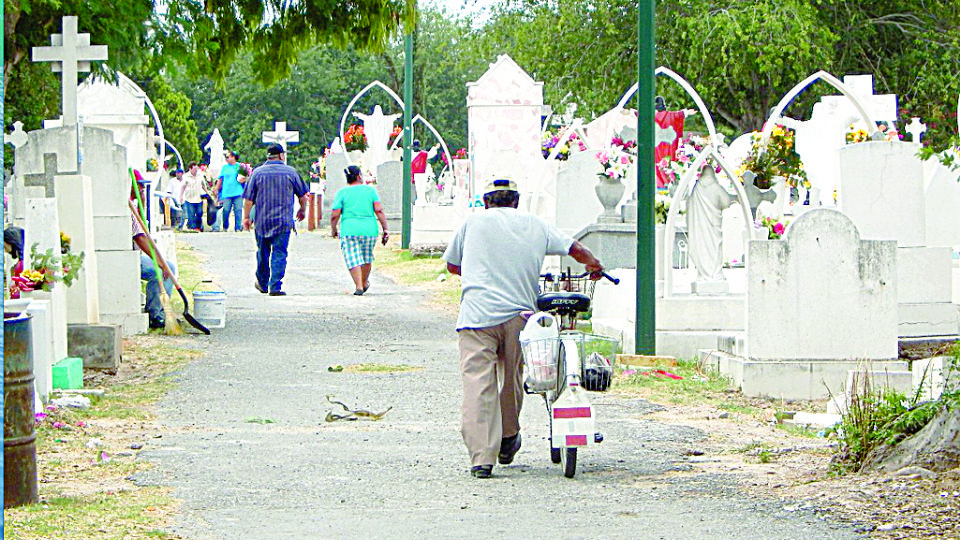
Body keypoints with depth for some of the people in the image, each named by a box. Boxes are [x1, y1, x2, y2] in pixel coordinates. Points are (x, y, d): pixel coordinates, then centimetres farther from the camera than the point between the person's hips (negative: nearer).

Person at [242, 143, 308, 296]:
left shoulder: (257, 172, 0)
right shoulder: (291, 172, 0)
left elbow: (248, 199, -1)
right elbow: (302, 195, 9)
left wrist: (246, 217, 7)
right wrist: (302, 210, 27)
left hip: (262, 221, 1)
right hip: (283, 221, -1)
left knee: (263, 253, 16)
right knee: (279, 253, -2)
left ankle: (262, 283, 29)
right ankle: (275, 286, -11)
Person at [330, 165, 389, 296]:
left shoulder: (342, 193, 1)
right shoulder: (370, 190, 4)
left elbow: (334, 215, -4)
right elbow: (379, 210, -4)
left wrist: (333, 230, 13)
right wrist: (385, 229, -1)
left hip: (349, 230, -2)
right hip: (369, 230, 2)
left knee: (353, 260, 1)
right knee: (367, 257, 20)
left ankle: (359, 286, -9)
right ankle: (365, 283, 34)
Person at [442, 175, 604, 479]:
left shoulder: (473, 222, 10)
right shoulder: (535, 225, 14)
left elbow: (452, 265, 20)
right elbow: (573, 247, 22)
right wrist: (594, 266, 43)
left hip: (477, 314, -2)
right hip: (518, 312, 2)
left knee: (478, 385, -6)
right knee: (512, 378, 21)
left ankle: (481, 457, -14)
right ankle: (508, 442, 36)